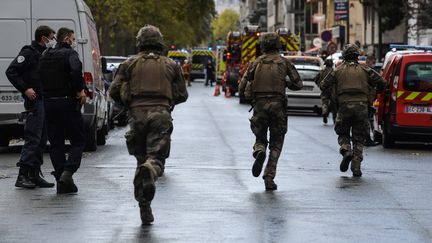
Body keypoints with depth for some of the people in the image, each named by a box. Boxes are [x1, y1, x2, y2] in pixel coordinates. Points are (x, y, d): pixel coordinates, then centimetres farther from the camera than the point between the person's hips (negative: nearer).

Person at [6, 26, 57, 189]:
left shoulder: (45, 55, 19)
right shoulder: (29, 53, -8)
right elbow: (11, 72, -14)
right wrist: (25, 89, -19)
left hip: (45, 102, 9)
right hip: (35, 101, -9)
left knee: (41, 140, 10)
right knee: (33, 139, -11)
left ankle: (34, 175, 15)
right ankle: (23, 176, -11)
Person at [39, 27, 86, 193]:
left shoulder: (46, 56, 15)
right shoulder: (69, 54, -8)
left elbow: (40, 77, 17)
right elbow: (76, 71, -26)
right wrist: (80, 90, -17)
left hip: (49, 103, 6)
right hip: (67, 102, -6)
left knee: (56, 142, 9)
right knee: (77, 141, 2)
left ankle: (61, 181, 6)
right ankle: (67, 173, -16)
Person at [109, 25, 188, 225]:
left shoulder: (130, 64, 12)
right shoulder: (171, 65, 14)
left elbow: (114, 91, 6)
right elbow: (182, 95, 15)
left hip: (138, 113, 1)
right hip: (161, 115, -1)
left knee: (141, 159, 12)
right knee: (156, 157, -6)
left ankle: (144, 209, 8)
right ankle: (150, 171, -45)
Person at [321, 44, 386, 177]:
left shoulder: (338, 70, 7)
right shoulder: (365, 70, 9)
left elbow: (324, 85, 6)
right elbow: (381, 82, 2)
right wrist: (377, 92, 22)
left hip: (344, 106, -1)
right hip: (361, 107, 1)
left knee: (343, 134, 17)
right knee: (359, 138, 8)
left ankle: (346, 150, -14)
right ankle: (356, 167, -1)